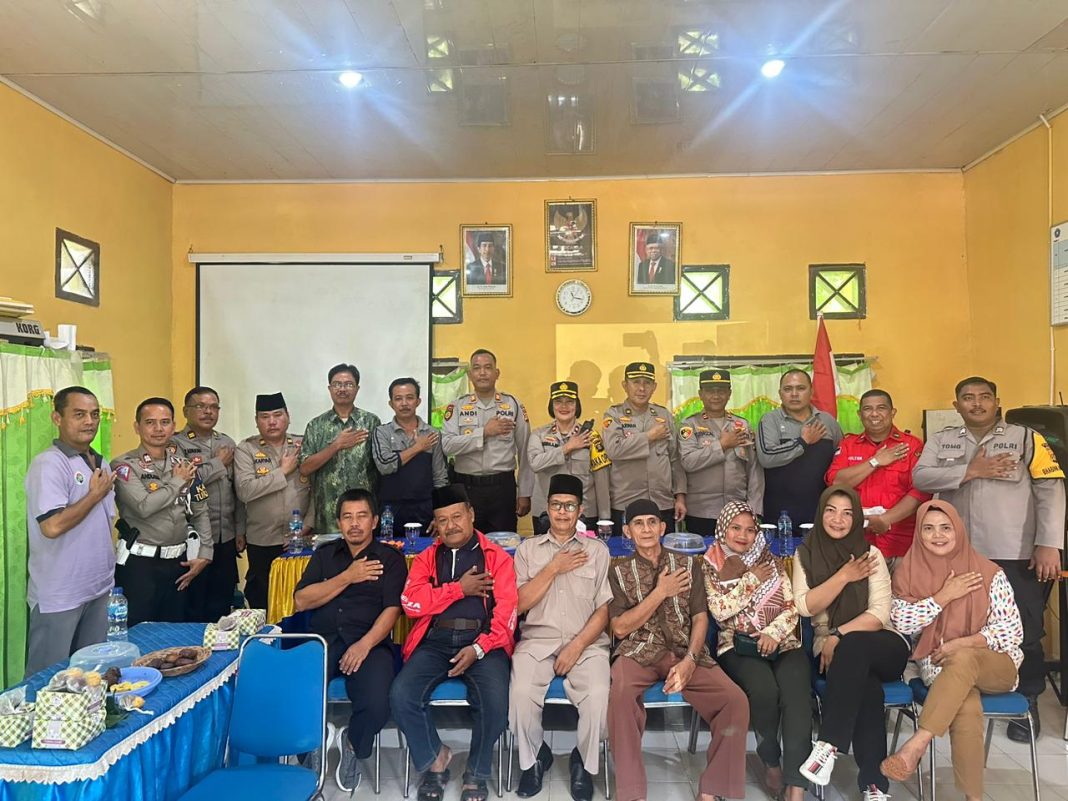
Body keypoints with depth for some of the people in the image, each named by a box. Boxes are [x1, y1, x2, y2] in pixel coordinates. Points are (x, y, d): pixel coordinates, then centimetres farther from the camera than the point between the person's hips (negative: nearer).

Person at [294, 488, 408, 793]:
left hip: (370, 642, -2)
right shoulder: (325, 554, 20)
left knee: (376, 704, -29)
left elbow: (392, 609, -2)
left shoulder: (390, 558, 10)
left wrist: (365, 644, -18)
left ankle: (353, 745, 8)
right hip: (322, 640, 2)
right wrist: (347, 577, -2)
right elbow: (300, 601, 7)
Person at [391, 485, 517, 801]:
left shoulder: (497, 557, 8)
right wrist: (459, 589, -6)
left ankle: (476, 774, 2)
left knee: (495, 701, -28)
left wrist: (478, 649, -17)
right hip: (435, 640, 2)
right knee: (401, 695, -23)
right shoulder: (426, 558, 16)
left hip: (482, 641, -2)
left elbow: (506, 611, -3)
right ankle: (434, 759, 5)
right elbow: (411, 603, -1)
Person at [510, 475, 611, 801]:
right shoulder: (528, 548, 11)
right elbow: (519, 604, 2)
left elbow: (605, 609, 3)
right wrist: (554, 568, -6)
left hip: (587, 643, 0)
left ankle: (583, 762, 3)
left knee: (598, 696, -28)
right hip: (537, 640, 0)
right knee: (521, 694, -28)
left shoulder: (597, 550, 10)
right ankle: (535, 757, 3)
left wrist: (577, 646, -10)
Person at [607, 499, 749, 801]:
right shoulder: (619, 572, 8)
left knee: (736, 700, -23)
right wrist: (660, 592, -8)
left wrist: (689, 660, -14)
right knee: (620, 692, -35)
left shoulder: (688, 565, 11)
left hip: (685, 651, 2)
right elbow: (620, 628, -1)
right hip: (640, 652, -2)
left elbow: (700, 618, 4)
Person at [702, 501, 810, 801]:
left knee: (797, 693, -29)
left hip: (782, 643, 2)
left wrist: (774, 632, -9)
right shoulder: (711, 565, 8)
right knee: (764, 689, -32)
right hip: (738, 646, -2)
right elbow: (720, 609, -7)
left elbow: (792, 608, 9)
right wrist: (753, 580, -4)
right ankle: (771, 762, -4)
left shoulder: (771, 562, 17)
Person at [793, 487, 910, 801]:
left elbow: (880, 613, -8)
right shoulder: (805, 554, 4)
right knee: (865, 681, -33)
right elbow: (805, 606, -9)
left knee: (852, 647, -36)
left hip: (882, 646, 0)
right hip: (831, 647, 1)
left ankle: (828, 744, -34)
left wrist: (839, 635, -19)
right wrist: (844, 576, -17)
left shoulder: (870, 553, 0)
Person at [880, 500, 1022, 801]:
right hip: (938, 665, 1)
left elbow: (1013, 630, -5)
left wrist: (962, 644, -17)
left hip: (995, 665, 0)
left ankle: (916, 744, -43)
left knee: (961, 661, -38)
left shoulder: (988, 572, -3)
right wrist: (944, 596, -16)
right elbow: (901, 623, -7)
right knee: (967, 710, -35)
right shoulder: (909, 571, 1)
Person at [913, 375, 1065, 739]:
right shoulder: (942, 441, 10)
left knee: (1024, 633, 4)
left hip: (1016, 556, -2)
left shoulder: (1026, 438, 3)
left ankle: (1027, 703, 24)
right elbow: (921, 477, -4)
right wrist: (970, 470, -13)